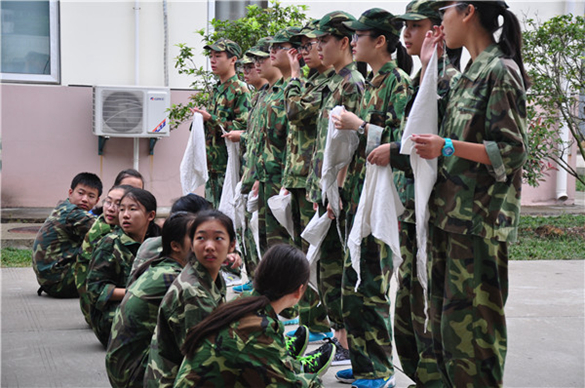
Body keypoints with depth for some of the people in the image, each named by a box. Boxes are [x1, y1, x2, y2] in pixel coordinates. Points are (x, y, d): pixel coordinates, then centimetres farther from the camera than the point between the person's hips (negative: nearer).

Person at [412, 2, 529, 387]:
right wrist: (428, 69, 15)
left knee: (469, 324, -5)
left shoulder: (500, 71, -11)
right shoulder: (470, 73, 15)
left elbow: (513, 152, -14)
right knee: (445, 319, 14)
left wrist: (449, 147, -23)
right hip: (450, 212, 9)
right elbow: (439, 121, 21)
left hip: (479, 219, -9)